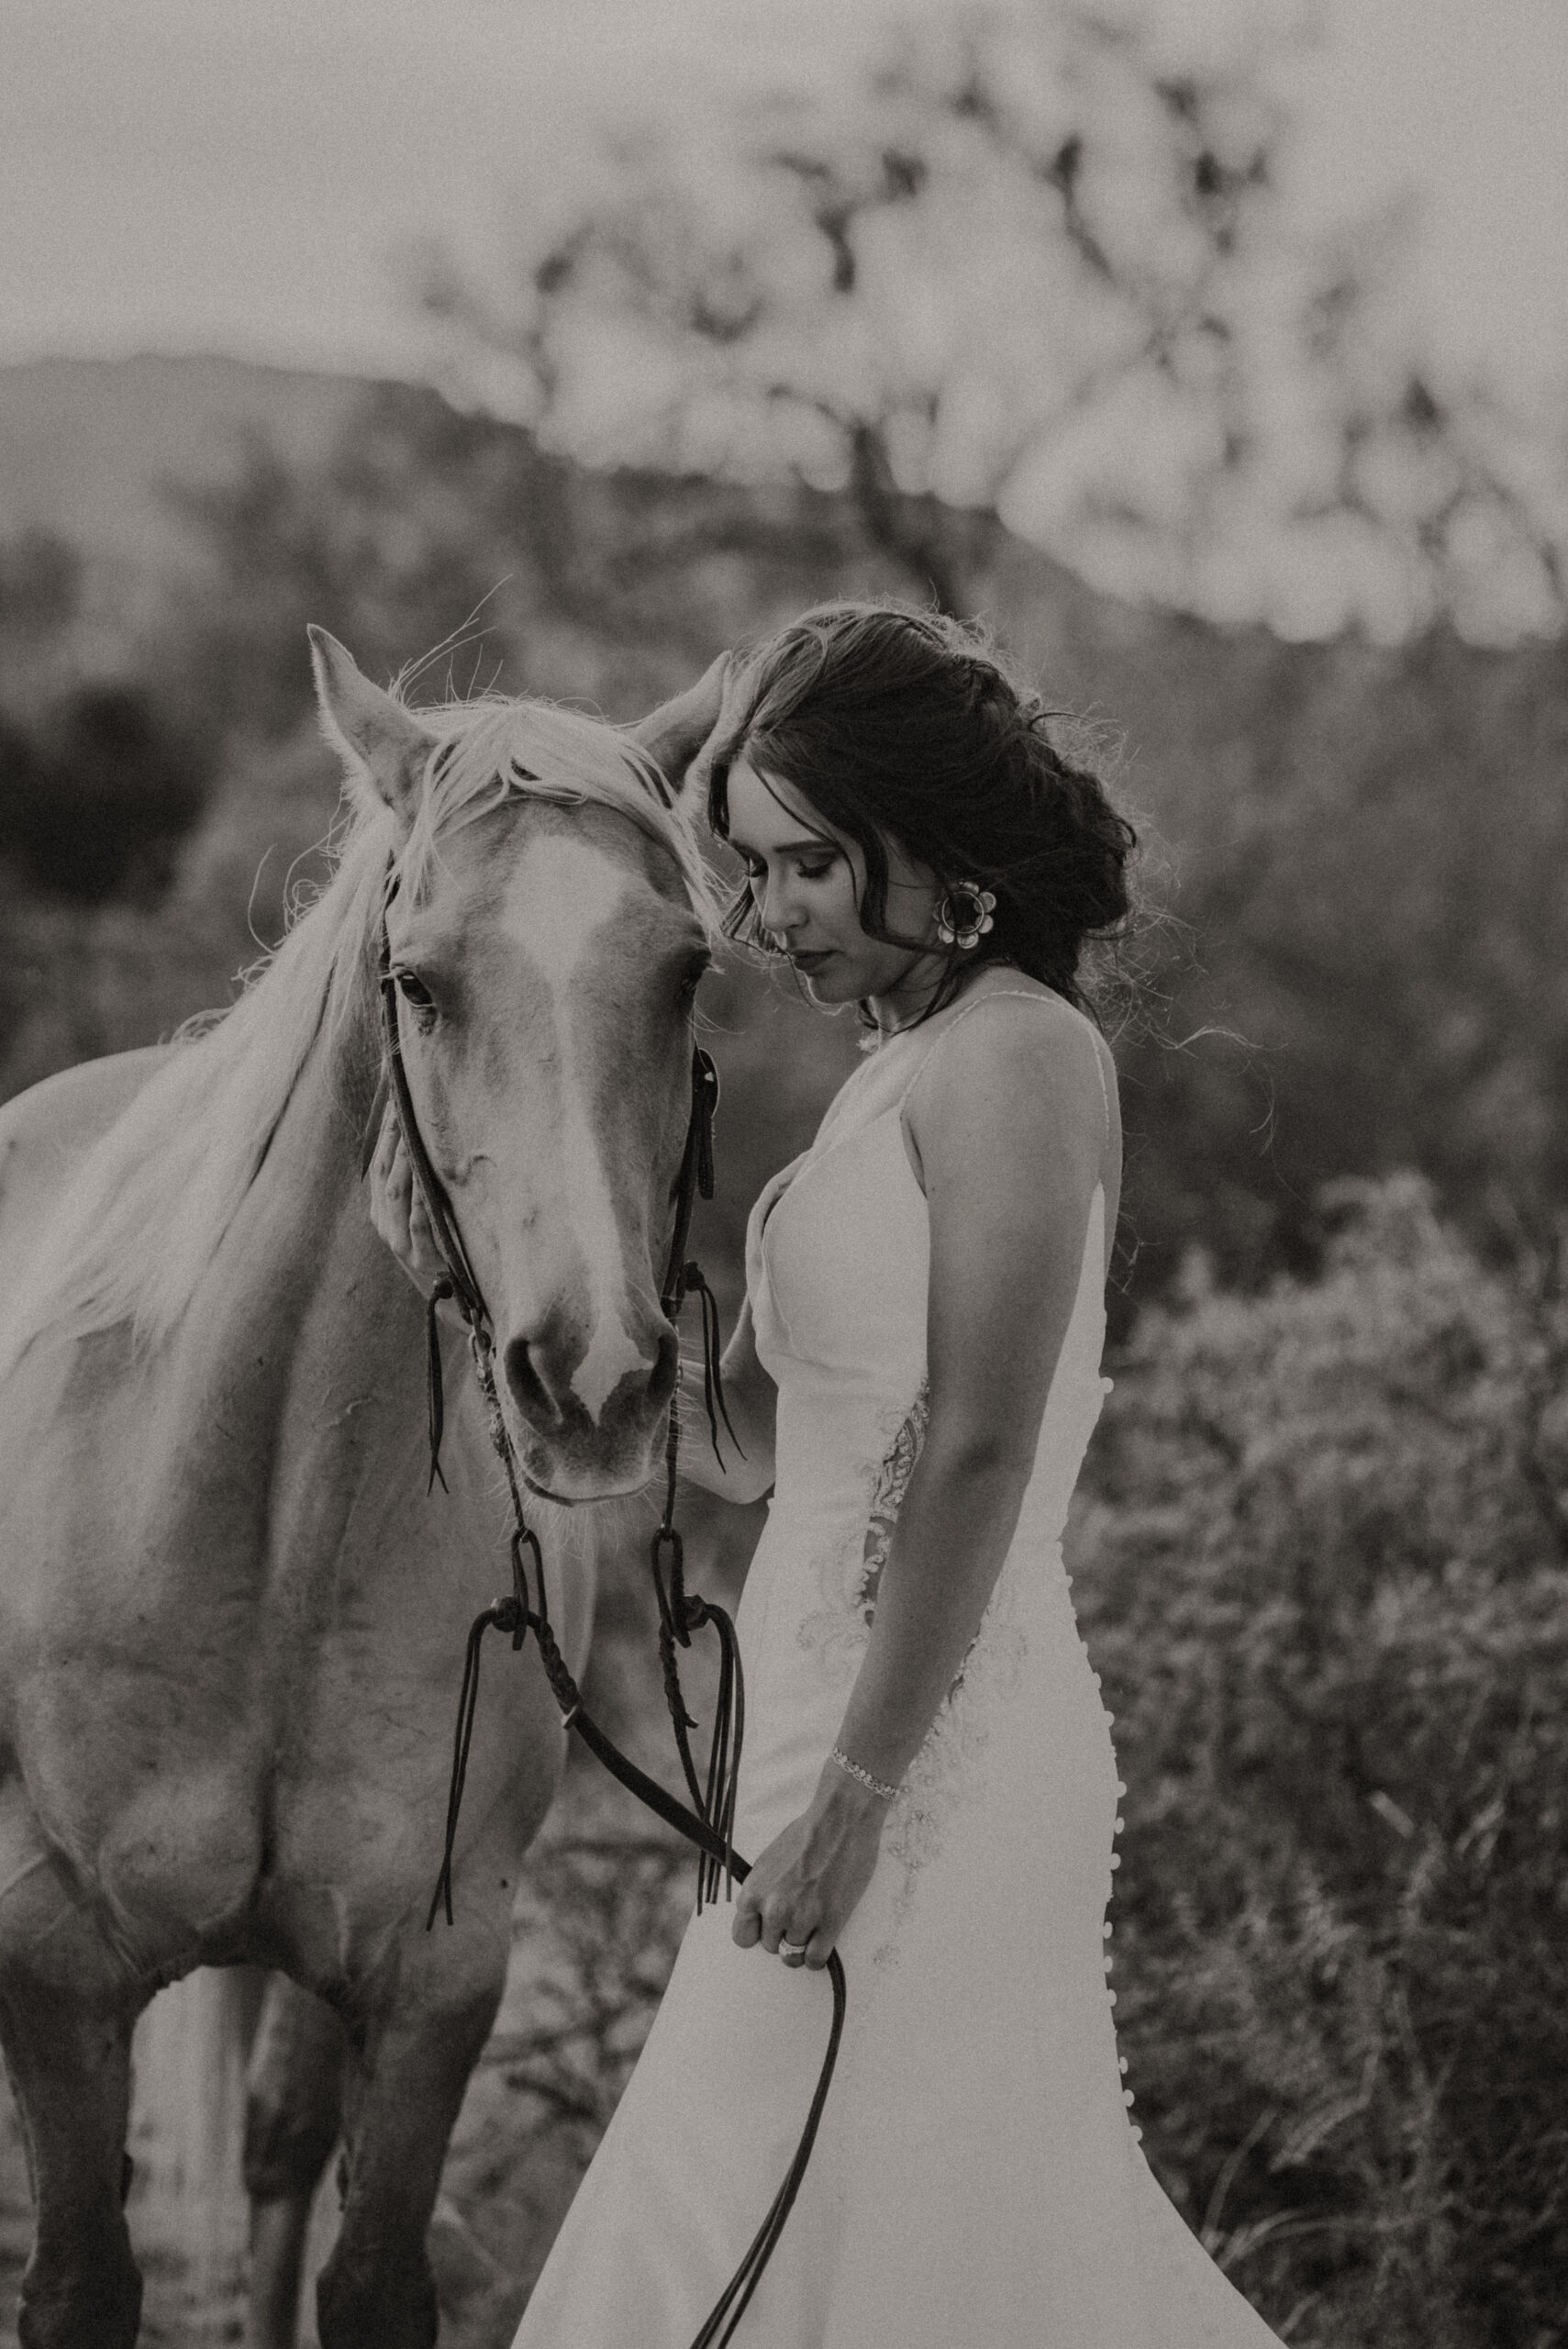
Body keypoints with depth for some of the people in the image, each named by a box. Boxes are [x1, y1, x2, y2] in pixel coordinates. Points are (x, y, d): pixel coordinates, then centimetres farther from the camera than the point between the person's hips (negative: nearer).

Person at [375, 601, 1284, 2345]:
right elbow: (750, 1440, 15)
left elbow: (975, 1456, -19)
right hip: (848, 1724, 9)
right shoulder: (899, 1071, 16)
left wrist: (853, 1796, -20)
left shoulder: (1013, 1055, -13)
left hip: (935, 1745, -9)